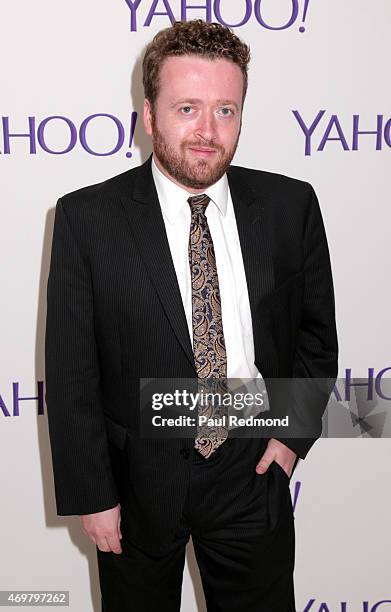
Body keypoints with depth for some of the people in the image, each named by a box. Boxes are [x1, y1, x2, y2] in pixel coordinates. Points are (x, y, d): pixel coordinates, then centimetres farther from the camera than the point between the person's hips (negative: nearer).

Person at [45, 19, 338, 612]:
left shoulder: (290, 205, -6)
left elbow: (316, 333, 6)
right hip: (137, 482, -1)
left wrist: (296, 430, -1)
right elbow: (71, 372, -9)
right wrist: (91, 495, -8)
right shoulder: (87, 217, -13)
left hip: (253, 474, 2)